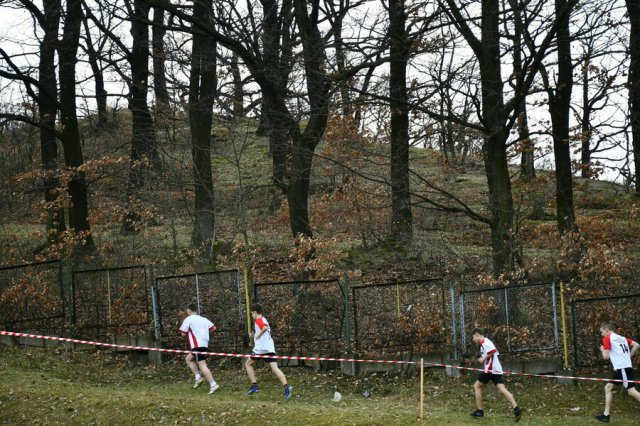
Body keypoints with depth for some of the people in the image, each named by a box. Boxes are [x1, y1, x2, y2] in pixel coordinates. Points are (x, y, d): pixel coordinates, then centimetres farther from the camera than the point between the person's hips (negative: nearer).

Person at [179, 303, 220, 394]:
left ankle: (213, 384, -20)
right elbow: (213, 328, 12)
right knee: (189, 359, 23)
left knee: (202, 365, -11)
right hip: (205, 344, 8)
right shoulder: (203, 319, 17)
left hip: (197, 345, -8)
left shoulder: (188, 319, -2)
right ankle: (198, 377, 10)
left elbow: (183, 333, -4)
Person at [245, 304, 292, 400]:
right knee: (274, 368, -7)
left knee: (248, 364, 13)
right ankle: (286, 386, -28)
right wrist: (253, 336, 22)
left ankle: (254, 386, 5)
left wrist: (258, 335, -13)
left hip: (260, 348, -7)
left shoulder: (258, 320, -4)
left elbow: (265, 327, -25)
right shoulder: (264, 320, 24)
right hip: (270, 348, 7)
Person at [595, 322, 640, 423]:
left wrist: (602, 350, 12)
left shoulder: (607, 339, -4)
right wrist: (628, 357, 17)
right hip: (623, 368, 9)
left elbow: (606, 356, -8)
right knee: (608, 387, 13)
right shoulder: (621, 338, 18)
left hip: (622, 368, -9)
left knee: (631, 391, -12)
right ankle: (606, 415, 12)